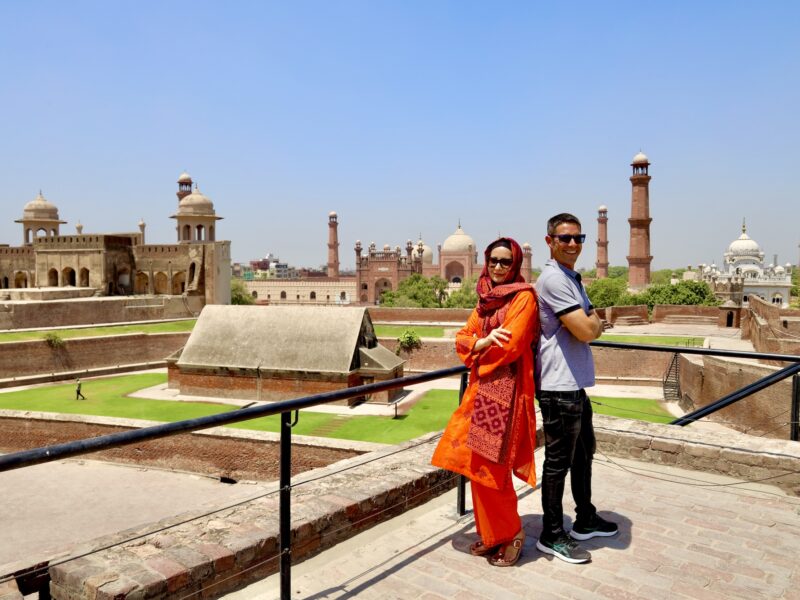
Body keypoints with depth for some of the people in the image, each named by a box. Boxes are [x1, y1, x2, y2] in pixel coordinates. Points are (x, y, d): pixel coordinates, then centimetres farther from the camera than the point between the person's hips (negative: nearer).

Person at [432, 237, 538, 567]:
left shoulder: (523, 296, -7)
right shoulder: (486, 299, 14)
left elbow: (510, 345, -17)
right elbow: (462, 338, 9)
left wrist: (478, 349, 0)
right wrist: (484, 342, -12)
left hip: (506, 388, -7)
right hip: (481, 386, 7)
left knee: (490, 466, -4)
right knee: (478, 465, 11)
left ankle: (511, 534, 17)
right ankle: (490, 534, 26)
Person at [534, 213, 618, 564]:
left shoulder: (571, 278, 16)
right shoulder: (553, 278, -17)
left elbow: (589, 326, 18)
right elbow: (586, 331, -22)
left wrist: (590, 322, -2)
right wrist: (595, 320, -2)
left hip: (575, 383, 11)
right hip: (559, 386, -11)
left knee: (583, 453, 22)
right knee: (559, 461, 0)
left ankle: (586, 521, 40)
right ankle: (551, 536, 15)